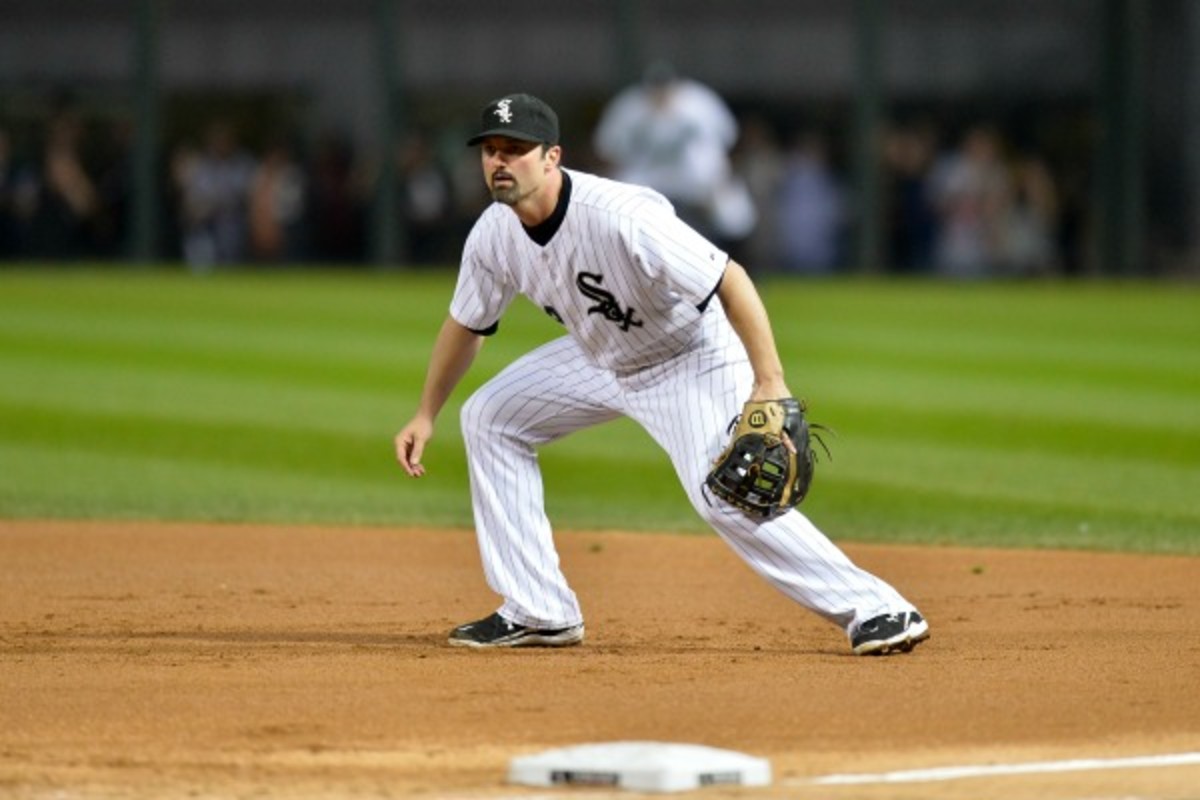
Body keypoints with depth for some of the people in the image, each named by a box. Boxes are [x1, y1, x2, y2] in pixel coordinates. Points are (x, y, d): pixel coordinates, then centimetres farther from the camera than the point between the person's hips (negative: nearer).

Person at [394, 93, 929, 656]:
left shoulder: (619, 217, -35)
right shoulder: (493, 236, -11)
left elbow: (730, 281, -34)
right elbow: (466, 324, 9)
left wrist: (769, 384, -40)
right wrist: (426, 414, 9)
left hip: (694, 359, -8)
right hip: (600, 360, 8)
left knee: (724, 495, -23)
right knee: (489, 417, 5)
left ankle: (877, 610, -17)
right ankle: (538, 614, 7)